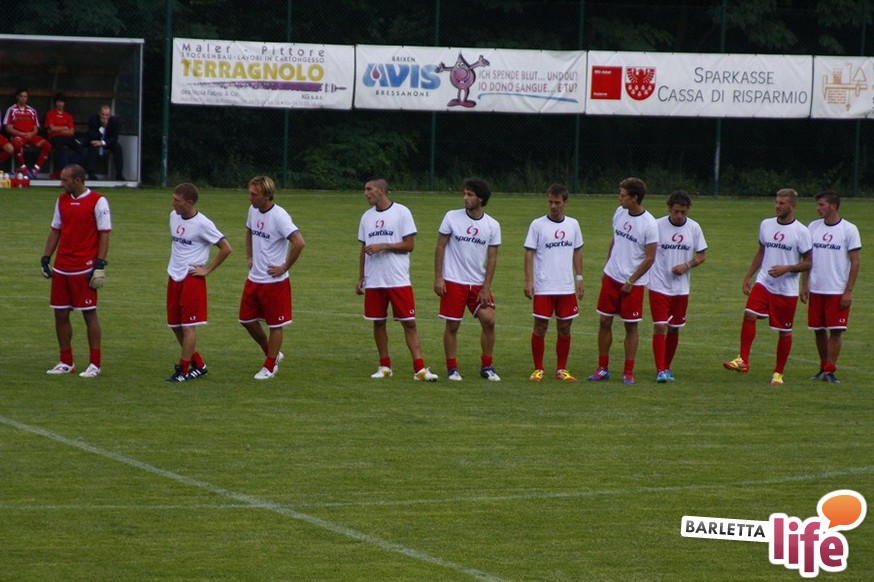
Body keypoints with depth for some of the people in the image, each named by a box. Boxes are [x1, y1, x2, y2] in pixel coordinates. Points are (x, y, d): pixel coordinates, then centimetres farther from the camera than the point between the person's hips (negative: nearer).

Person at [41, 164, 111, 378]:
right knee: (60, 314, 7)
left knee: (89, 314, -2)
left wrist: (100, 265, -14)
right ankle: (66, 363, 16)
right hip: (61, 268, 6)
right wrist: (45, 259, 12)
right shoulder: (62, 200, 11)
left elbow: (104, 234, -9)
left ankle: (94, 364, 4)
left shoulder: (97, 202, -8)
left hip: (85, 269, -6)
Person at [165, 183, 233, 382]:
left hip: (192, 280, -8)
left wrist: (207, 270, -10)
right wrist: (175, 264, 14)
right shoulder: (174, 216, 6)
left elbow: (226, 248, -11)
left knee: (188, 325, -4)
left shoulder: (202, 224, -15)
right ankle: (198, 364, 22)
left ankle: (183, 370, 3)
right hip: (174, 277, 8)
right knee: (175, 325, 11)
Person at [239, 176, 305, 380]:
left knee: (275, 324, 3)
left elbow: (299, 243, -28)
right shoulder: (253, 210, 5)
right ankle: (273, 355, 30)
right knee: (247, 319, 13)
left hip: (274, 281, -8)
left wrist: (284, 267, -19)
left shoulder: (279, 216, -21)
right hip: (254, 278, 9)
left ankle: (269, 367, 14)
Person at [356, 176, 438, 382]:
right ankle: (385, 366, 16)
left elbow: (409, 244, -7)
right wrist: (360, 278, 12)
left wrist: (383, 246, -15)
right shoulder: (367, 217, 12)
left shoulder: (401, 212, -4)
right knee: (378, 323, 7)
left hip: (398, 280, -5)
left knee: (409, 323, -6)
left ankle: (419, 368, -7)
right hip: (373, 280, 5)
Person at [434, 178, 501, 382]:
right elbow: (440, 247, 0)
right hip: (453, 282, -2)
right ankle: (452, 368, 12)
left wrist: (486, 287, -5)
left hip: (478, 284, 2)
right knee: (452, 325, 0)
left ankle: (487, 367, 9)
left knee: (489, 321, -5)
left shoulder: (492, 225, 0)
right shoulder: (452, 217, -4)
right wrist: (438, 278, -6)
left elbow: (492, 258, 2)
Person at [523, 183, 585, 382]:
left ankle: (561, 369, 14)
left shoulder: (573, 224, 8)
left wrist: (579, 278, 9)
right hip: (543, 288, -3)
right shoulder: (538, 225, -3)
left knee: (565, 328, 6)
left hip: (567, 287, 3)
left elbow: (577, 252, 15)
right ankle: (538, 369, 7)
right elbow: (529, 253, -3)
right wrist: (528, 281, -10)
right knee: (540, 327, -1)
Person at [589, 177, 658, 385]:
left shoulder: (649, 224, -16)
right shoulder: (620, 212, 2)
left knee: (631, 326, 2)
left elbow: (650, 258, -13)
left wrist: (630, 282, -12)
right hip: (611, 277, 5)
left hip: (633, 283, -5)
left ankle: (628, 372, 10)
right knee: (604, 321, 6)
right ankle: (603, 368, 16)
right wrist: (607, 266, 15)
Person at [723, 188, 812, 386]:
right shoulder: (766, 225, 7)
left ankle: (778, 373, 17)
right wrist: (748, 276, 13)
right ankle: (743, 360, -17)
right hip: (763, 282, 3)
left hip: (787, 289, -3)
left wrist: (786, 269, -19)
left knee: (784, 331, 5)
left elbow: (807, 263, -4)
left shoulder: (801, 232, -7)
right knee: (749, 314, -19)